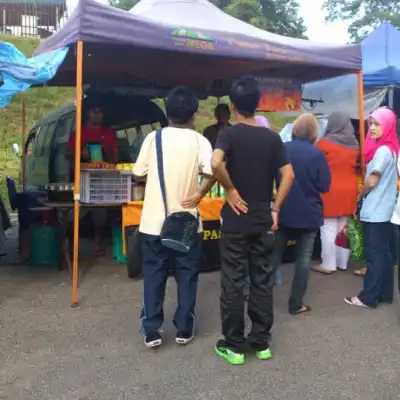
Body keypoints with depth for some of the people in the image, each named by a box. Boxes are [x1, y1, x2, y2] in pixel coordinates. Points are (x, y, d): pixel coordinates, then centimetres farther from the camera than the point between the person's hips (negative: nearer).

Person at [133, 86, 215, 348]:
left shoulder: (153, 138, -2)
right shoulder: (199, 140, -6)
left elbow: (139, 173, 2)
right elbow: (212, 172, -18)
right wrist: (200, 194, -3)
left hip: (154, 220, 1)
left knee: (154, 275, 11)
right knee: (187, 275, 12)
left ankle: (151, 330, 16)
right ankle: (184, 329, 20)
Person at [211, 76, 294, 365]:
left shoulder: (229, 134, -8)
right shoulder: (272, 137, 3)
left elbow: (215, 164, -28)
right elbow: (289, 175, -1)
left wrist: (231, 190, -14)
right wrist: (275, 209, 5)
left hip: (236, 219, -3)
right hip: (263, 219, 4)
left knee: (233, 283, 5)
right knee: (262, 281, 12)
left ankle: (234, 346, 14)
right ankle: (261, 342, 21)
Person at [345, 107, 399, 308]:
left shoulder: (382, 150, -17)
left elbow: (372, 181, -17)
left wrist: (360, 195, 1)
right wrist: (365, 195, 11)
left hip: (375, 212, -9)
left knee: (373, 255, -3)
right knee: (384, 252, 13)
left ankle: (368, 297, 4)